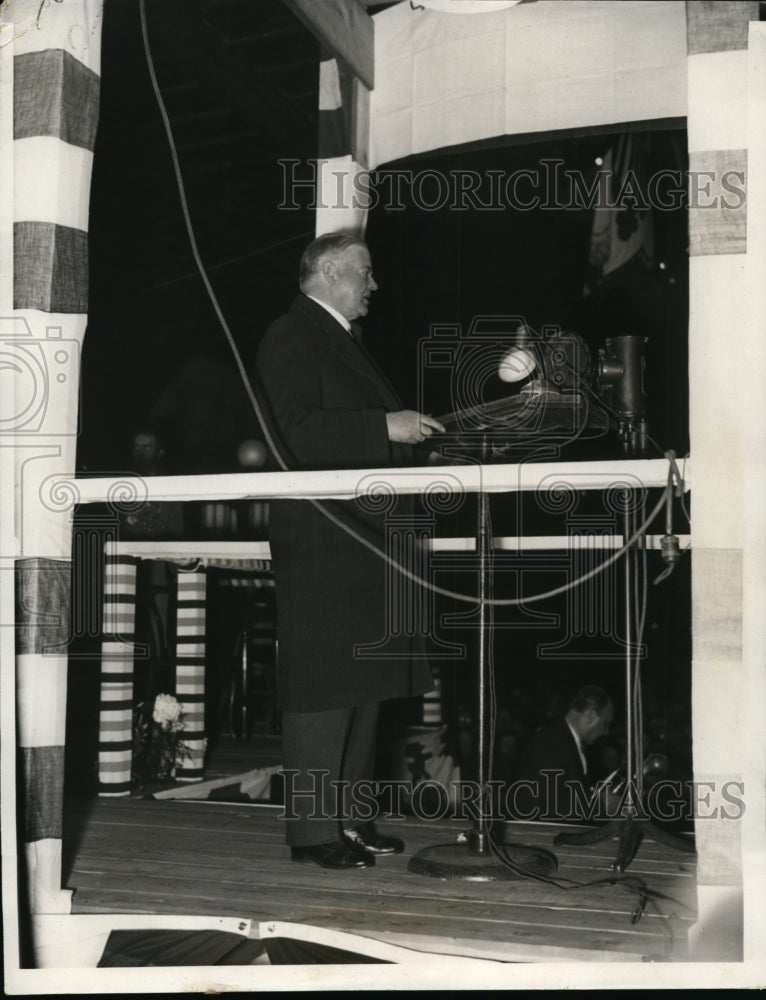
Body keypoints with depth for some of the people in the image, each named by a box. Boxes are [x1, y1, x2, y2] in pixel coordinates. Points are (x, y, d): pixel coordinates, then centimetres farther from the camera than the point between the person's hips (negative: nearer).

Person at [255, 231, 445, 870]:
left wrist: (409, 430, 17)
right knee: (324, 688, -7)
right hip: (322, 546, -10)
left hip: (365, 540, 10)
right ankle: (312, 829, 1)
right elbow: (301, 433, -19)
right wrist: (387, 427, -21)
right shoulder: (293, 337, -7)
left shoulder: (342, 341, 23)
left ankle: (348, 816, 20)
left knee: (365, 685, 11)